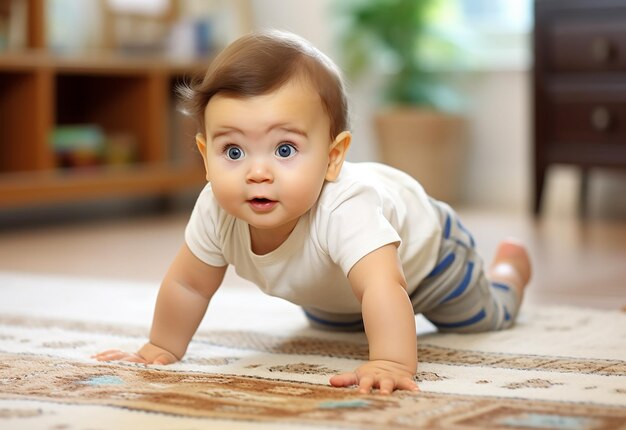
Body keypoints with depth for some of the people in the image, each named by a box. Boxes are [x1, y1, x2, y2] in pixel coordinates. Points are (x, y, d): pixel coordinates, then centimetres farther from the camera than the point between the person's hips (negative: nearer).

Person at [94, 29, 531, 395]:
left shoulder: (345, 209, -54)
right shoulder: (217, 212, -36)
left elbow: (383, 286, -65)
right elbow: (188, 284, -20)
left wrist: (391, 365, -78)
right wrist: (161, 350, -14)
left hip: (419, 249, -5)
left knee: (484, 316, 17)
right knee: (329, 320, 36)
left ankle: (509, 264, 48)